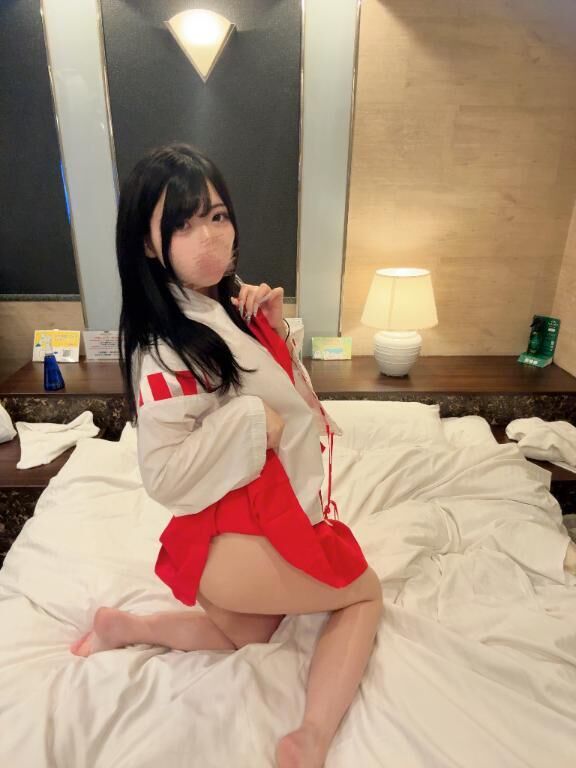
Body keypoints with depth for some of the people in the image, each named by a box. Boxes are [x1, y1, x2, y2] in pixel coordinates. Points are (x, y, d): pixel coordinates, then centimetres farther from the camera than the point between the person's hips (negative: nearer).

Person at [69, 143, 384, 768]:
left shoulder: (233, 304, 2)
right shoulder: (165, 347, -22)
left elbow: (283, 391, 12)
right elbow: (165, 476, -25)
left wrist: (277, 328, -5)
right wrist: (251, 421, -24)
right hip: (231, 537, -8)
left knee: (247, 637, 30)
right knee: (365, 594, 11)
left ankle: (125, 627, 29)